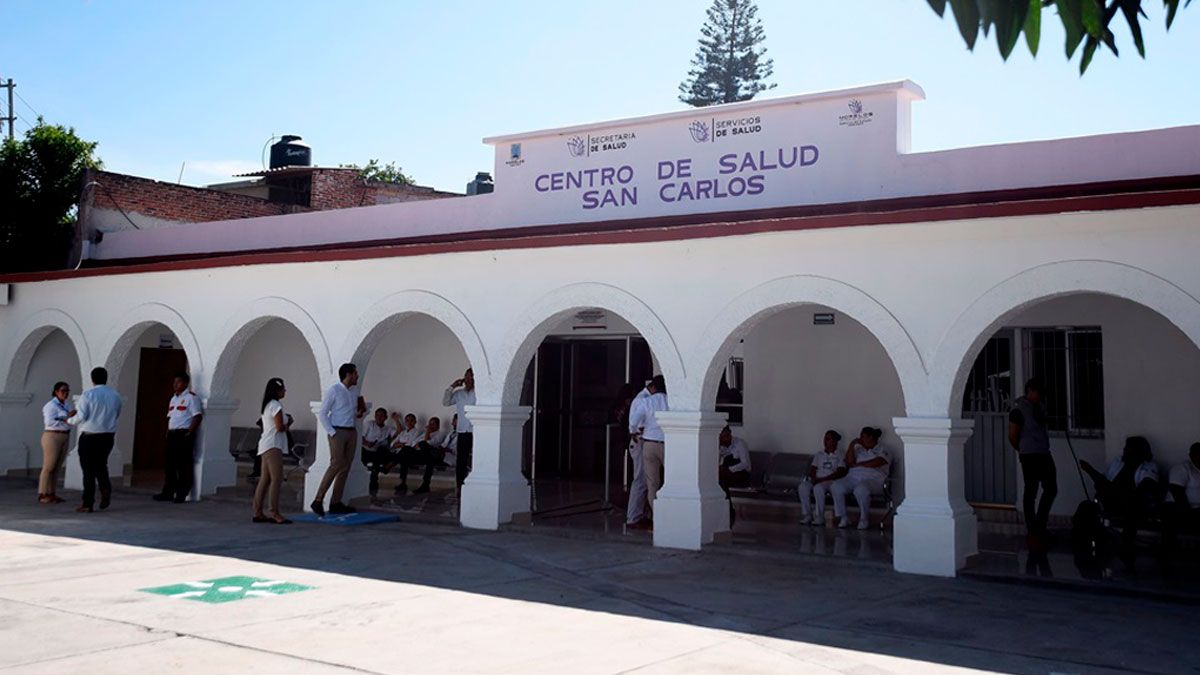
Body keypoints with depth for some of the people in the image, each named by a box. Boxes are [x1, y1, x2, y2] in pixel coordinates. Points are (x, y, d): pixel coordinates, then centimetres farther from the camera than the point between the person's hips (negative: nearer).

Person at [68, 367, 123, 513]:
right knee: (101, 464, 20)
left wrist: (70, 421, 7)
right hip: (108, 436, 4)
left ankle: (88, 504, 7)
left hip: (89, 437, -4)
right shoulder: (115, 395, 4)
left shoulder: (88, 395, -11)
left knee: (89, 469, 4)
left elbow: (81, 416, -13)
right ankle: (106, 489, -7)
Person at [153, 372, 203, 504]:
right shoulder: (173, 399, 19)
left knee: (183, 465, -4)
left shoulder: (191, 398, -7)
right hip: (172, 434, 8)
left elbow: (197, 416, -13)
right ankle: (167, 493, 16)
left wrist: (189, 433, -16)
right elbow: (170, 417, 23)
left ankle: (181, 494, 1)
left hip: (183, 434, -8)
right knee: (169, 464, 9)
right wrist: (168, 433, 11)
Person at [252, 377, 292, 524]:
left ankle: (258, 513, 11)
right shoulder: (276, 405, -10)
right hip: (273, 446, -10)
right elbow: (280, 427, -16)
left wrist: (285, 424, 9)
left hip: (266, 445, 10)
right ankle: (275, 513, -19)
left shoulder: (267, 405, 20)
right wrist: (288, 424, 2)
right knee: (277, 479, -14)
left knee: (265, 479, 10)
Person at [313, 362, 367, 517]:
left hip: (352, 432, 7)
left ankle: (336, 503, 10)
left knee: (345, 468, 5)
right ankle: (318, 501, -12)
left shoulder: (355, 391, 14)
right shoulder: (334, 391, -6)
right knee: (336, 465, -16)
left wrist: (359, 413, 6)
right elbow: (322, 414, -8)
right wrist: (332, 432, -14)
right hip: (338, 432, -7)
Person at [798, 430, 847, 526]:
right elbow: (812, 469, 14)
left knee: (818, 487, -37)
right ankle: (806, 515, -21)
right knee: (802, 487, -27)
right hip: (817, 480, 5)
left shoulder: (839, 456, 5)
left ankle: (819, 517, -29)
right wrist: (813, 478, -11)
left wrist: (822, 479, -18)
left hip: (831, 481, -5)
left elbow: (840, 473, -8)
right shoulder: (819, 455, 21)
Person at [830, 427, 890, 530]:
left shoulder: (883, 451, 11)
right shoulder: (858, 450, 27)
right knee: (835, 486, -25)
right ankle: (843, 517, -16)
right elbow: (849, 462, 10)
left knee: (860, 489, -40)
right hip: (852, 478, 5)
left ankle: (865, 519, -19)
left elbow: (875, 463, -9)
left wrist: (857, 464, 1)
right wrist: (852, 444, 8)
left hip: (872, 479, -5)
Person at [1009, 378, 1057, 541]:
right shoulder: (1019, 410, -12)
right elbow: (1013, 437, -11)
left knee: (1051, 489, 11)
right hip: (1030, 456, -8)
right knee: (1031, 492, -1)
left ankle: (1040, 525, 25)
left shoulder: (1039, 408, 12)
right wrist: (1024, 451, 3)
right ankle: (1032, 531, 7)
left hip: (1044, 454, 8)